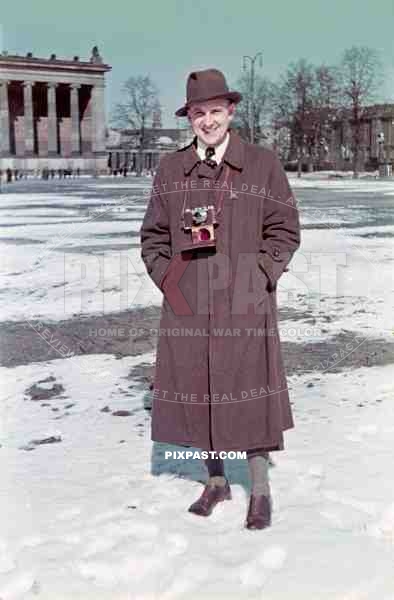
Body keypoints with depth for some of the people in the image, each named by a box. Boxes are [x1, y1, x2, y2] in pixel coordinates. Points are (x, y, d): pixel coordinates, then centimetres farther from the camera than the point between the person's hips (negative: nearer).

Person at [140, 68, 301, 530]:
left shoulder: (262, 164, 0)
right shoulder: (170, 169, 7)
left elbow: (284, 231, 3)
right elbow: (153, 235, 13)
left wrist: (260, 278, -7)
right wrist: (166, 279, 0)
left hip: (246, 306, -2)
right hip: (187, 306, 3)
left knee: (248, 395, 1)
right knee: (196, 392, 9)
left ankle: (260, 490, 18)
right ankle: (215, 481, 28)